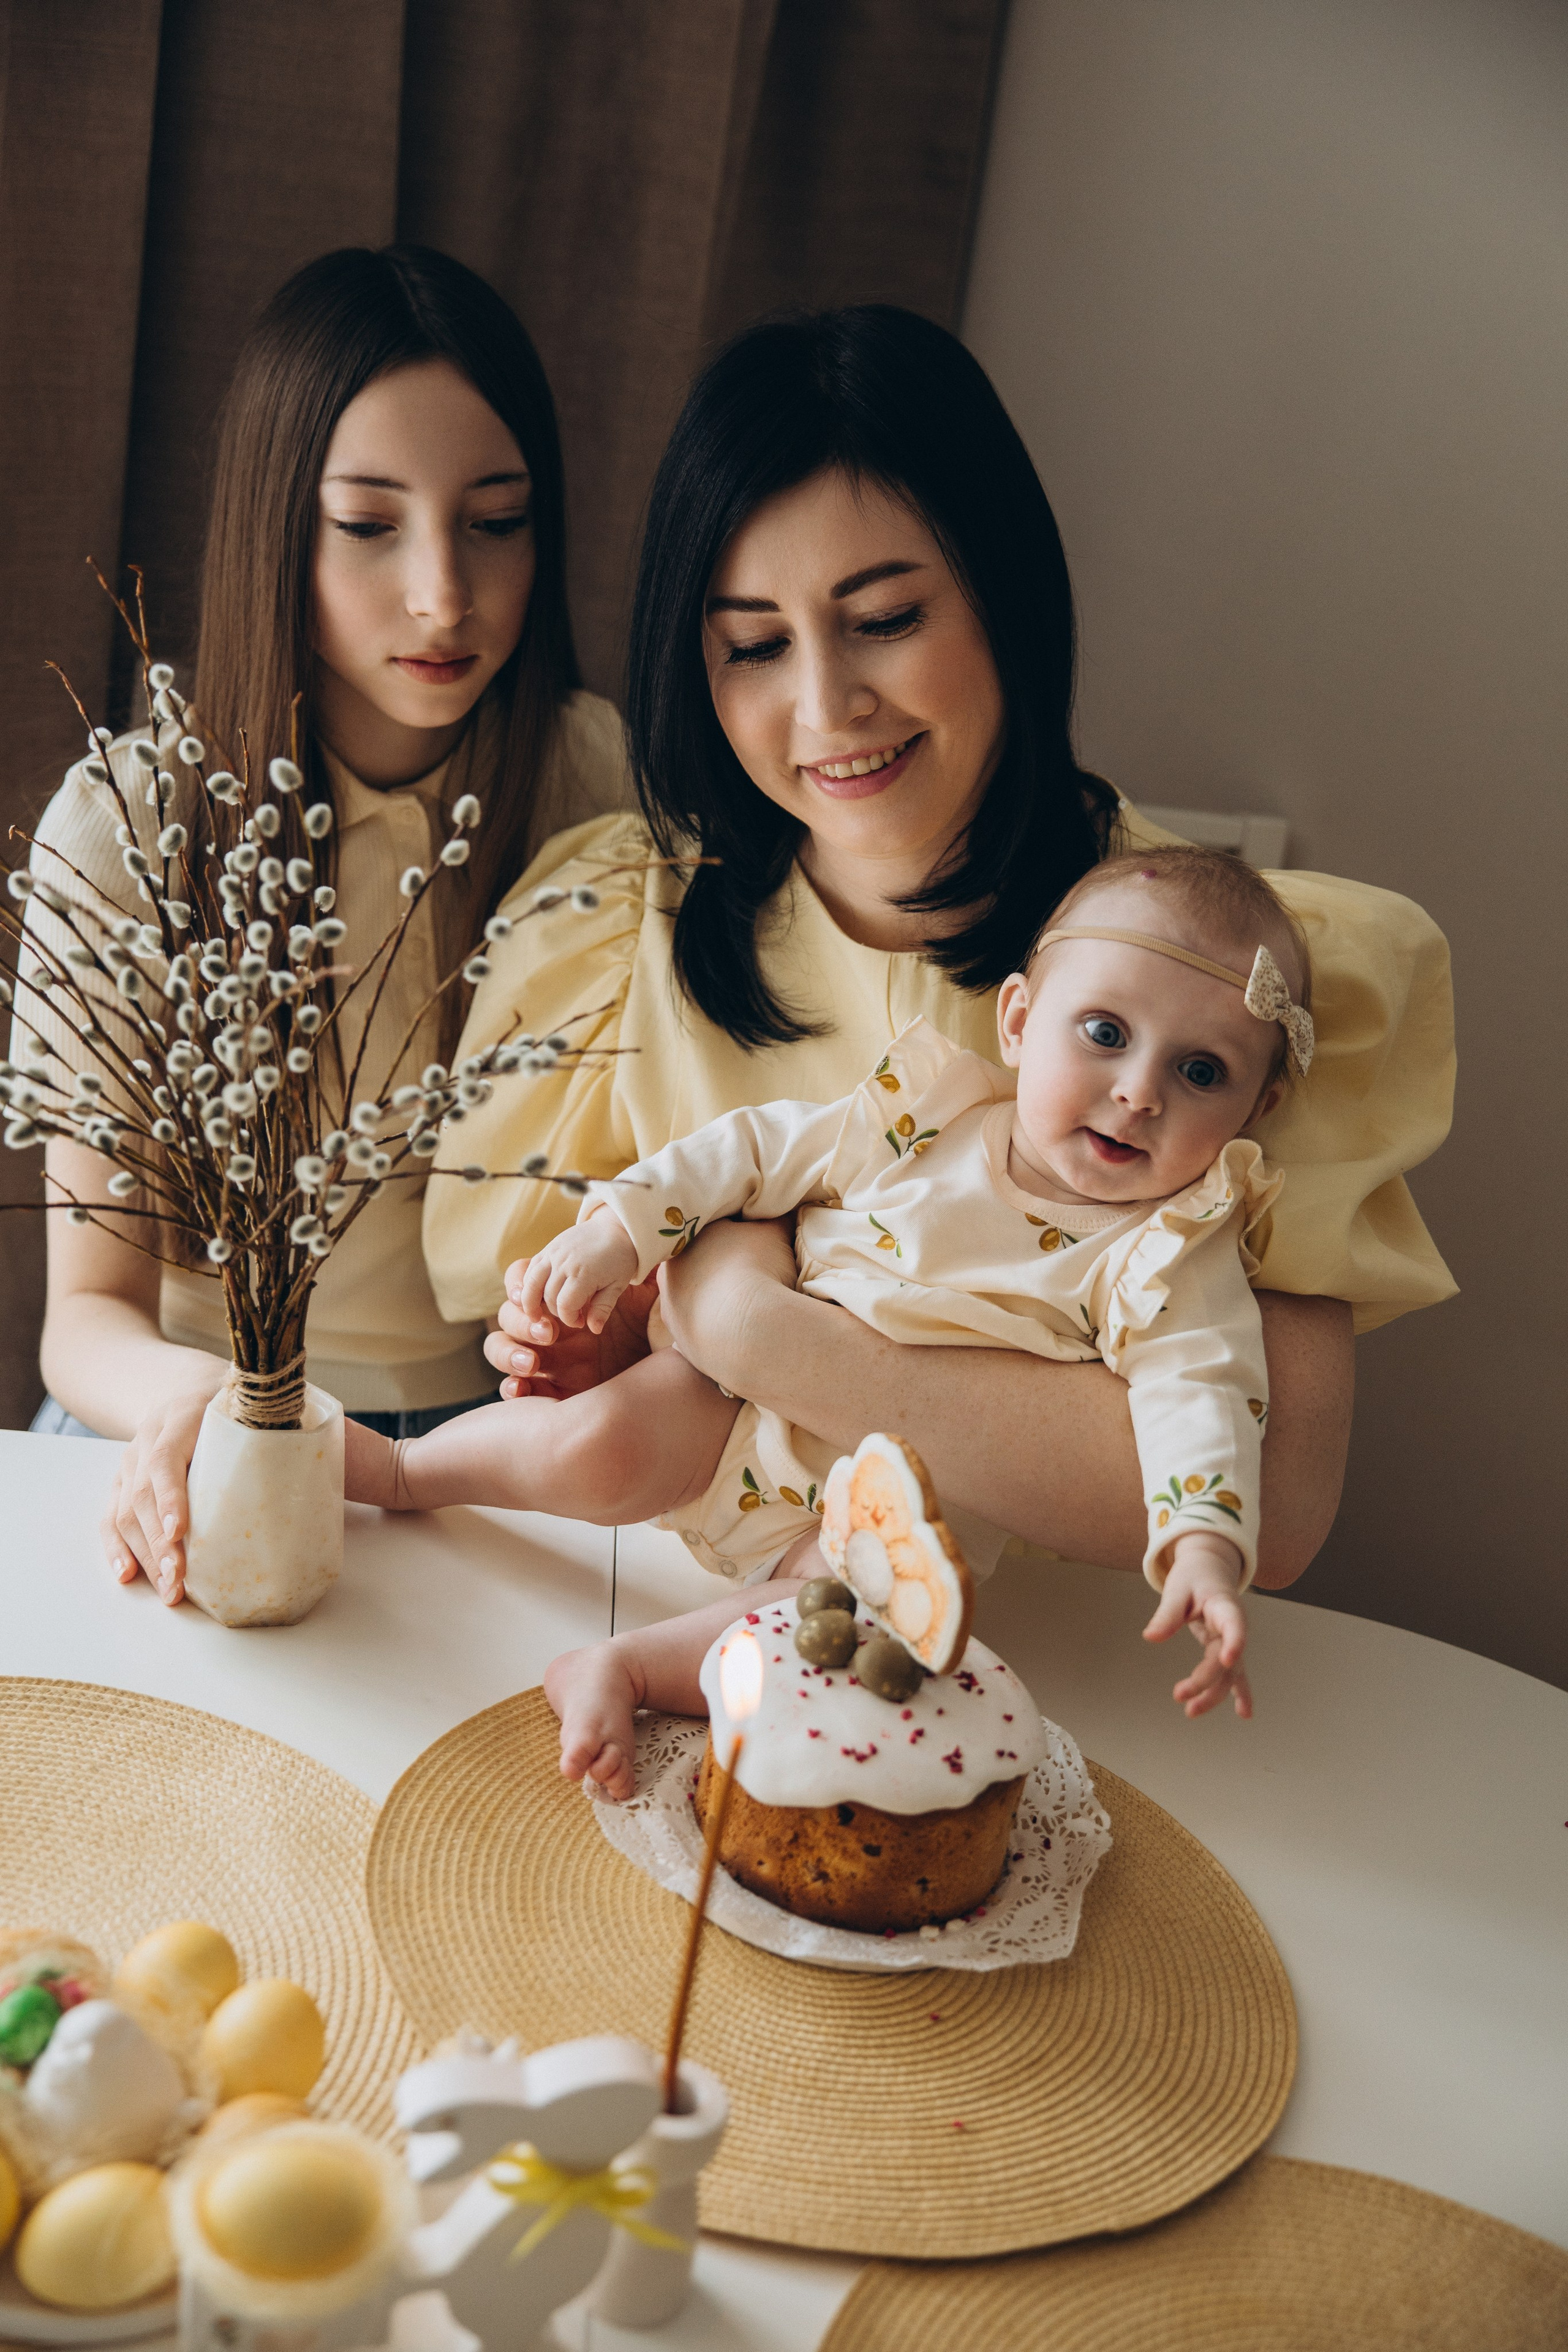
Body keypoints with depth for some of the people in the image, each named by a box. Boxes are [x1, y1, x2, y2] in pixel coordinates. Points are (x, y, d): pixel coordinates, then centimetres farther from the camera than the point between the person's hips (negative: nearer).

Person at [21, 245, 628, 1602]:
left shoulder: (610, 790, -6)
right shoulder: (127, 824, -10)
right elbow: (89, 1309, -7)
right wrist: (180, 1397, -31)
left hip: (512, 1452, 1)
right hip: (183, 1448, 0)